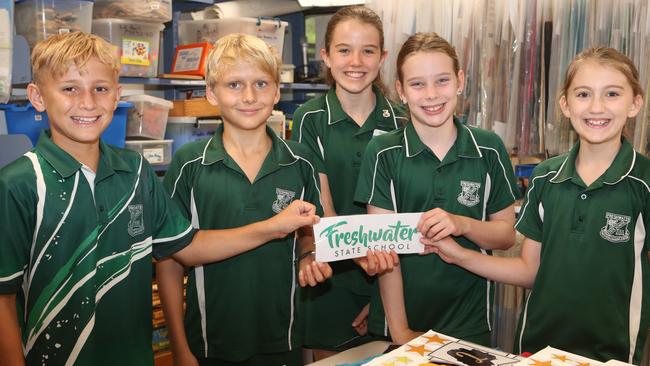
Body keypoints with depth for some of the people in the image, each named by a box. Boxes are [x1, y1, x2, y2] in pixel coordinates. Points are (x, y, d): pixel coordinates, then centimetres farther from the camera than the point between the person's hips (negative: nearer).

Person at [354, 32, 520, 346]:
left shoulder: (489, 149, -3)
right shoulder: (383, 153, -8)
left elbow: (507, 235, 1)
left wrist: (461, 224, -19)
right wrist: (399, 330, -12)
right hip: (400, 315, -1)